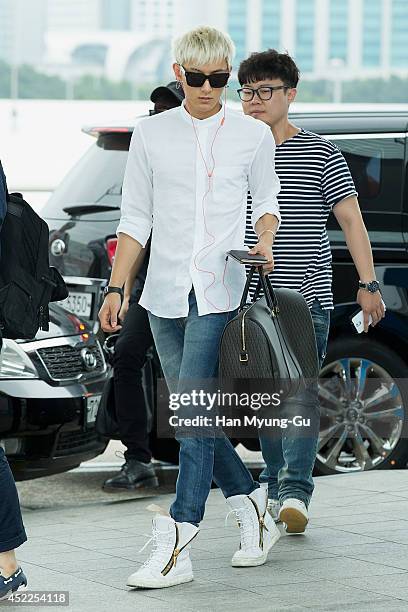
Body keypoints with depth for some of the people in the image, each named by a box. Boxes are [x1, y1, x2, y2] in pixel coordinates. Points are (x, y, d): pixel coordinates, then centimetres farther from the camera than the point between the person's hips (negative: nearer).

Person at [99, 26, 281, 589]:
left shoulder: (252, 135, 4)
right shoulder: (152, 135, 7)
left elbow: (266, 202, 16)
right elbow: (135, 219, 11)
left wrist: (264, 243, -4)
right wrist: (116, 289, 5)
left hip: (220, 291, -3)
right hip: (165, 290, 3)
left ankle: (176, 548, -16)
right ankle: (254, 510, 24)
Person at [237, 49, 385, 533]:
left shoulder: (321, 154, 1)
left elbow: (351, 220, 0)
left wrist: (368, 284, -6)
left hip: (307, 297, -4)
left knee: (299, 392, -13)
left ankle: (295, 491, -19)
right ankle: (277, 485, 20)